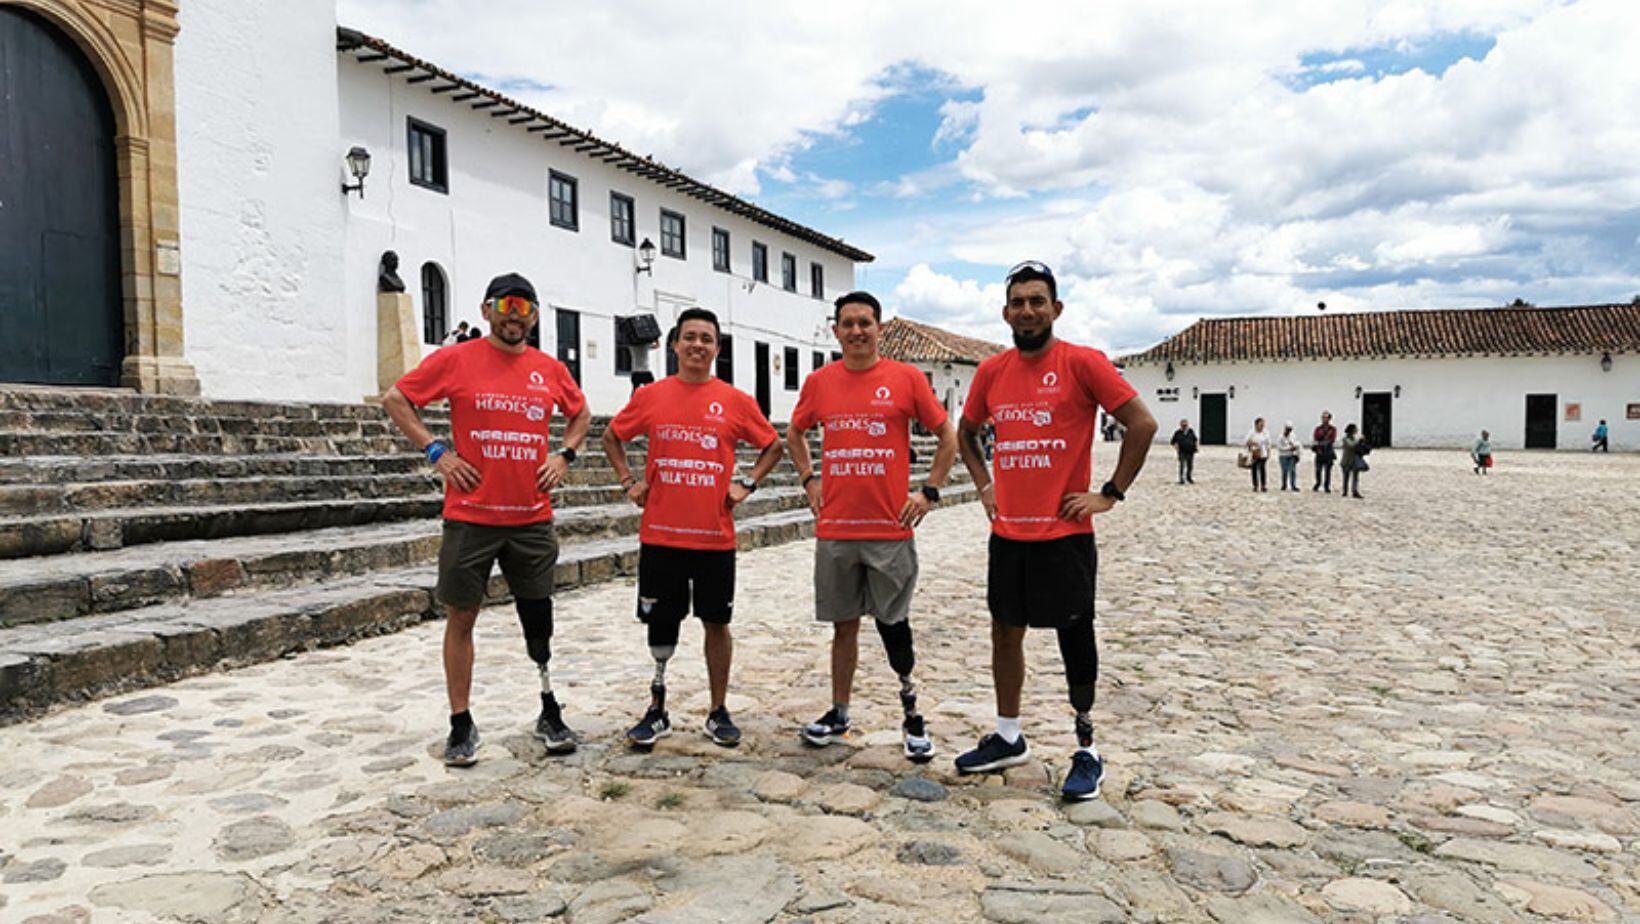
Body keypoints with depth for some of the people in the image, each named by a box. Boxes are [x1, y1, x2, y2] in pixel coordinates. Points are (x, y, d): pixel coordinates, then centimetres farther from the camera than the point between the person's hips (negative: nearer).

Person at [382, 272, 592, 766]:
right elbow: (395, 399, 3)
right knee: (462, 616, 5)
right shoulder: (456, 359, -2)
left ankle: (551, 715, 21)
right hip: (471, 516, -2)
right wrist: (435, 451, -6)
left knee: (539, 619, 7)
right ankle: (461, 725, 18)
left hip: (532, 518, 2)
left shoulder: (550, 369, 7)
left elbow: (581, 413, 23)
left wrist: (564, 455, 7)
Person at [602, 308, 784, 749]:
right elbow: (612, 436, 18)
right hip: (660, 534, 1)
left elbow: (772, 446, 13)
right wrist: (629, 481, 6)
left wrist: (746, 484, 1)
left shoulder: (735, 401, 1)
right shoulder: (650, 396, 3)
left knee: (716, 623, 7)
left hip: (715, 536, 0)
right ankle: (657, 712, 22)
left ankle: (718, 712, 21)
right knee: (661, 623, 8)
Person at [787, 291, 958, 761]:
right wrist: (810, 481, 11)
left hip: (890, 529, -2)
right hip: (834, 529, 3)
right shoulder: (819, 382, 6)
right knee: (844, 625, 12)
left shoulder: (906, 378, -1)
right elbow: (795, 433, 23)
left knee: (893, 625, 1)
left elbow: (948, 436, 6)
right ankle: (839, 714, 25)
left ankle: (912, 714, 19)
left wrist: (929, 492, 0)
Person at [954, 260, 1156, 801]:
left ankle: (1086, 752, 18)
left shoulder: (1082, 363, -8)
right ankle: (1008, 739, 29)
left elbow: (1142, 423, -9)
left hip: (1065, 532, -5)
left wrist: (1110, 493, -10)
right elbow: (965, 432, 23)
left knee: (1075, 639, 4)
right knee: (1005, 632, 13)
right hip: (1008, 532, 5)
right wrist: (984, 486, 11)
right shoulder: (992, 371, 7)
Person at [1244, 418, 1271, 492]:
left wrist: (1268, 453, 8)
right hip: (1254, 455, -1)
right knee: (1254, 470, 0)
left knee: (1263, 470, -3)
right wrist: (1251, 443, -23)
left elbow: (1268, 444, 10)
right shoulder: (1251, 432, -4)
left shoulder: (1265, 432, 3)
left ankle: (1264, 486, 4)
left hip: (1263, 455, 1)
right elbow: (1244, 442, -6)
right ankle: (1255, 486, 8)